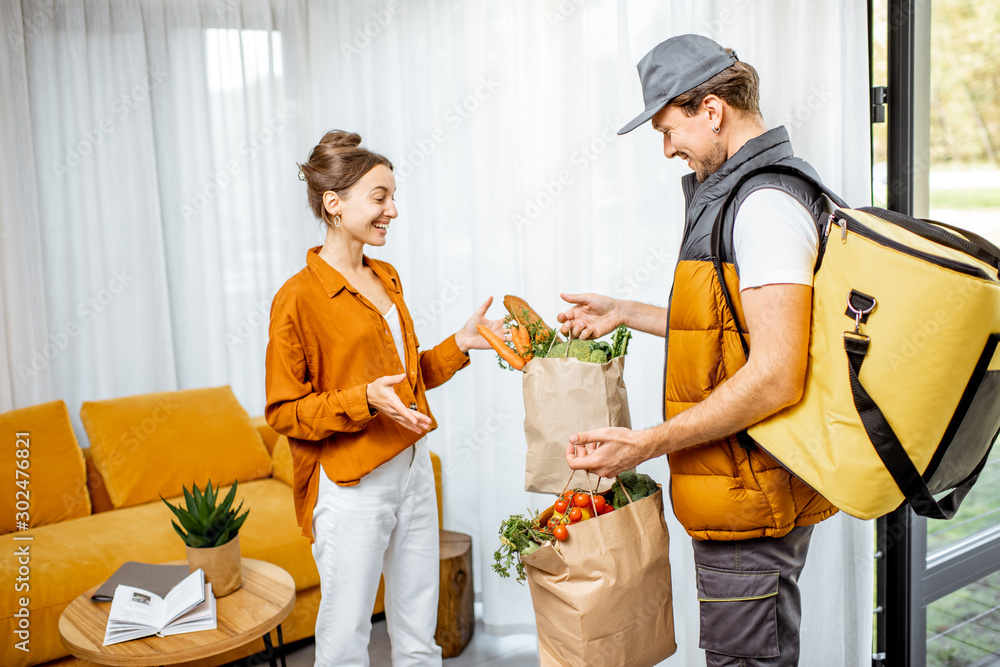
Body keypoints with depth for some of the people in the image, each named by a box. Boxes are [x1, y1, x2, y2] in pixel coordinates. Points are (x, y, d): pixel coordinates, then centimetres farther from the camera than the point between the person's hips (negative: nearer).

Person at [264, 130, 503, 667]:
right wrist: (365, 400, -24)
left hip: (412, 470, 7)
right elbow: (283, 411, -11)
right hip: (350, 487, -7)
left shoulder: (386, 278, 10)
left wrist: (460, 345, 5)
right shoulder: (298, 298, -12)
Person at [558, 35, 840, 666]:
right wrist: (625, 313, 24)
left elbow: (774, 378, -27)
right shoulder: (745, 193, 15)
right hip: (750, 490, 11)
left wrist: (647, 443, -23)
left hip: (750, 496, -11)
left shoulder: (766, 203, -20)